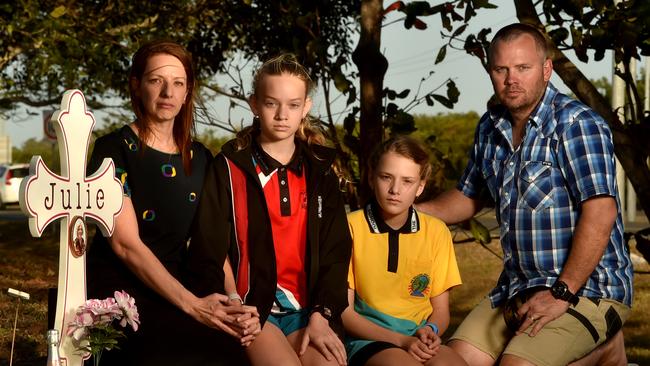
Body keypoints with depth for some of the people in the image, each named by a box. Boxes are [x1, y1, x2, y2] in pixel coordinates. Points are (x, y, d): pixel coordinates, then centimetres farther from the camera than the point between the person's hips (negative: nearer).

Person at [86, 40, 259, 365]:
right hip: (116, 293, -5)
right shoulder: (114, 150, -3)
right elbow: (125, 243, -12)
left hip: (169, 293, 5)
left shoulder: (200, 159, 12)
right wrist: (192, 305, -21)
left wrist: (233, 307, -13)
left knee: (237, 337, -24)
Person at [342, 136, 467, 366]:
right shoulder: (351, 226, -3)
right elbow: (344, 312, -3)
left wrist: (431, 330, -10)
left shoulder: (436, 232, 8)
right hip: (368, 337, -3)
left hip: (419, 340, 3)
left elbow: (441, 311, 14)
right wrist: (400, 340, -14)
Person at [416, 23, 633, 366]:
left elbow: (601, 213, -21)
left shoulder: (575, 123, -13)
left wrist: (563, 293, -22)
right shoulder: (490, 128, 9)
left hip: (587, 287, -7)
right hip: (517, 287, 8)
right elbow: (469, 196, 23)